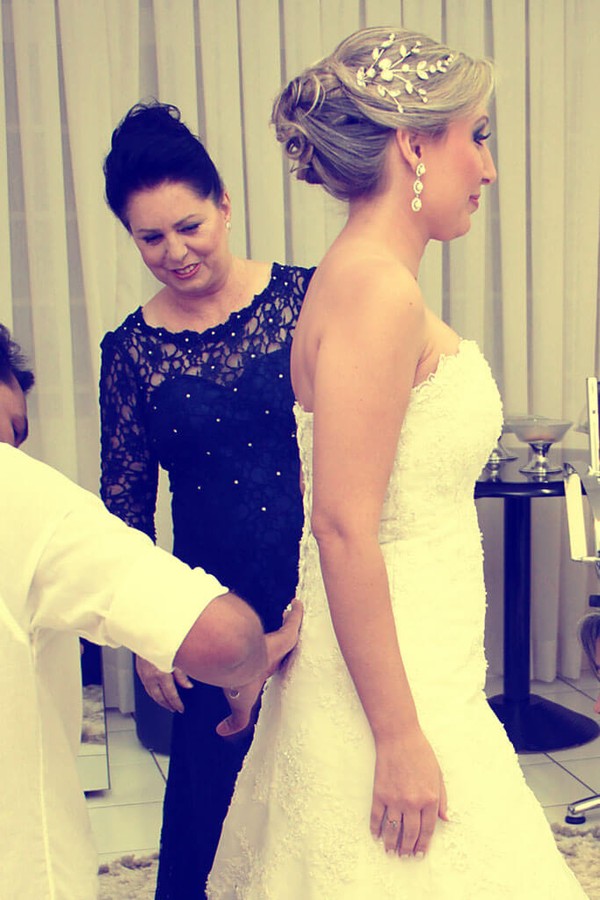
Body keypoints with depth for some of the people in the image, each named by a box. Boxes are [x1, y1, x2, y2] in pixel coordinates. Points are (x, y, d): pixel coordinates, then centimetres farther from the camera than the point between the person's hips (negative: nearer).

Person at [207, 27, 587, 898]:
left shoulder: (362, 280, 9)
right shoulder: (377, 291, -19)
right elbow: (344, 531, -24)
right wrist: (401, 739, -20)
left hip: (413, 671, 9)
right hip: (394, 690, -9)